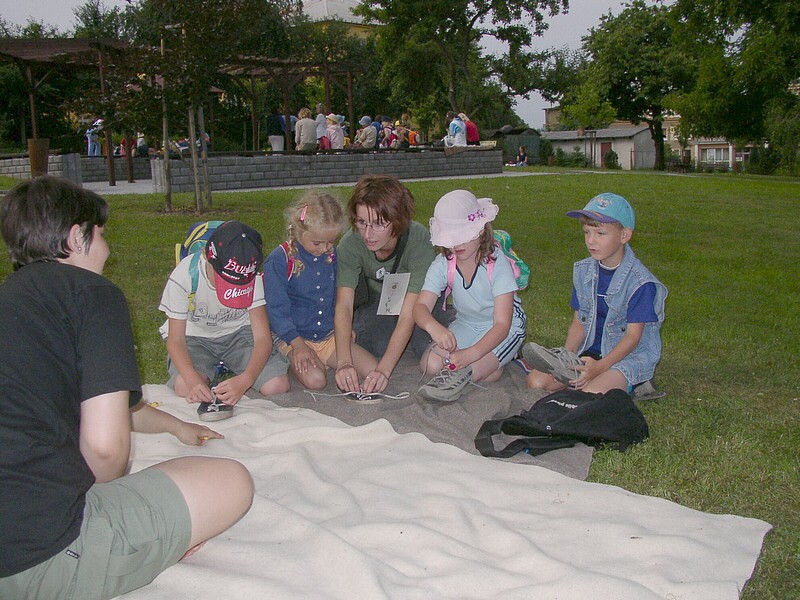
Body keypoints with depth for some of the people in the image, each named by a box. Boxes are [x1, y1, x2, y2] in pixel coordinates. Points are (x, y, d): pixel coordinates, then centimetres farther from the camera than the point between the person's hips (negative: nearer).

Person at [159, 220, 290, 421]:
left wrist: (245, 380, -40)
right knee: (185, 387, -31)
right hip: (195, 336, -1)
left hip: (238, 333, 1)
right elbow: (175, 340, -21)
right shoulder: (184, 276, -25)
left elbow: (263, 337, -21)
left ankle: (228, 367, 10)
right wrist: (194, 380, -39)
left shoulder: (253, 277, -21)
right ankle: (211, 370, 5)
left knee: (278, 386, -20)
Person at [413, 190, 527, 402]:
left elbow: (501, 324, -31)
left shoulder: (498, 264, -26)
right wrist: (434, 327, -48)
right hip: (465, 325, 6)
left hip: (506, 328, -6)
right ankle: (492, 360, -1)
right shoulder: (443, 263, -14)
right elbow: (421, 306, -22)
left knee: (466, 369, -33)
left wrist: (472, 353, -48)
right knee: (430, 365, -16)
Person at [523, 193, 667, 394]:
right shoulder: (583, 271, 3)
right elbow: (579, 322, 5)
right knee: (536, 382, -10)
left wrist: (600, 367, -29)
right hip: (590, 350, 6)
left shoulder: (640, 281, -16)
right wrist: (566, 356, -13)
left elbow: (633, 336, -17)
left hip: (630, 355, -6)